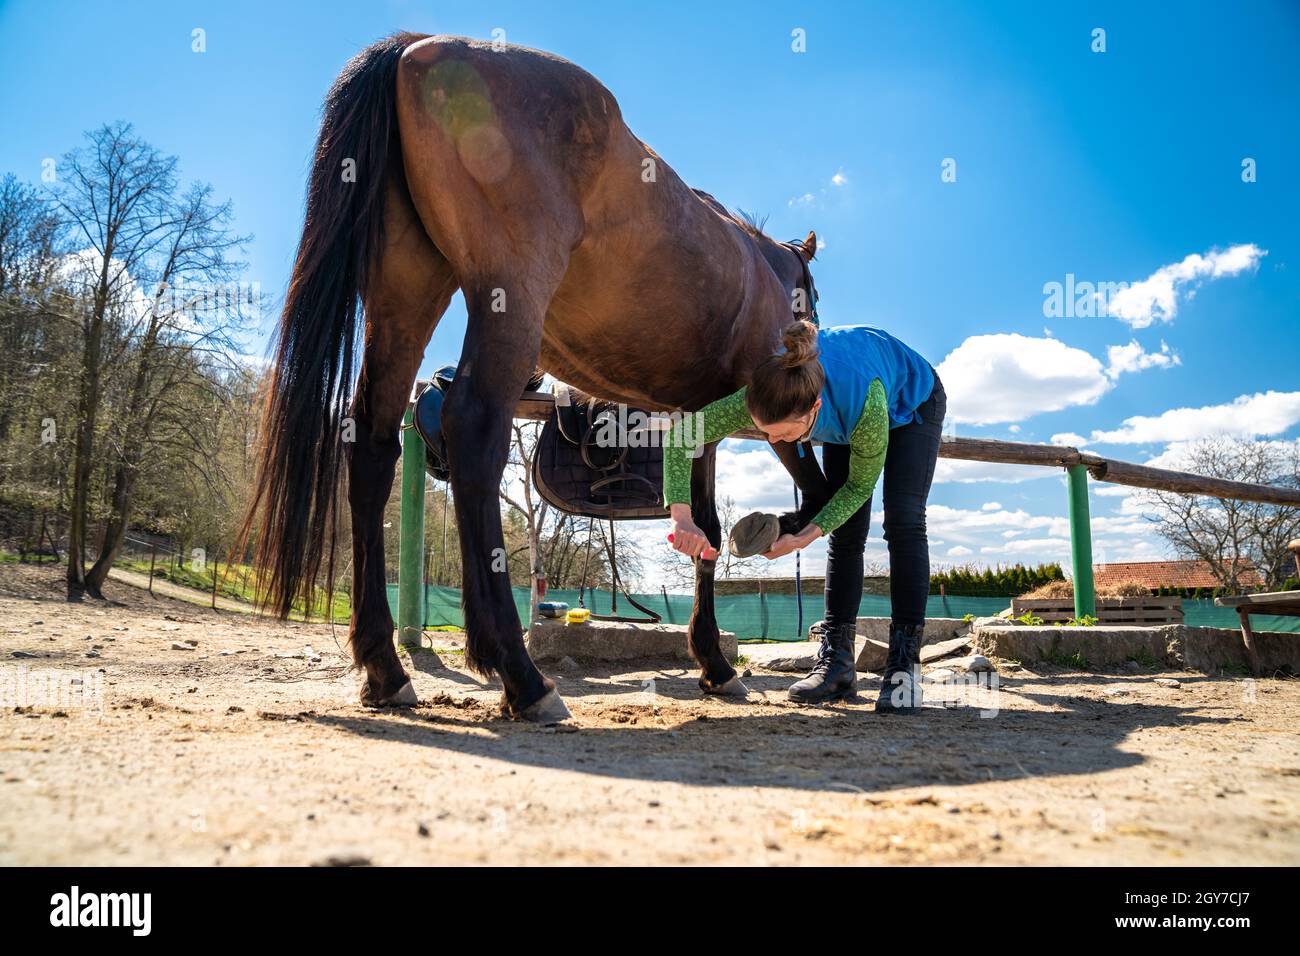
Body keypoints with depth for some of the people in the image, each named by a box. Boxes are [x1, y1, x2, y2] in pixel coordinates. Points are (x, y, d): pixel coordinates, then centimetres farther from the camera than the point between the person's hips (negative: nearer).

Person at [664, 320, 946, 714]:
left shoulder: (863, 401, -48)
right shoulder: (768, 396, -39)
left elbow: (861, 484, -29)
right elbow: (682, 431, -35)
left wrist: (803, 538, -35)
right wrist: (681, 517, -44)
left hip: (913, 402, -4)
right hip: (846, 419, 4)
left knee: (903, 522, -16)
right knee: (845, 532, -2)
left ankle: (904, 663, -12)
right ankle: (836, 660, 1)